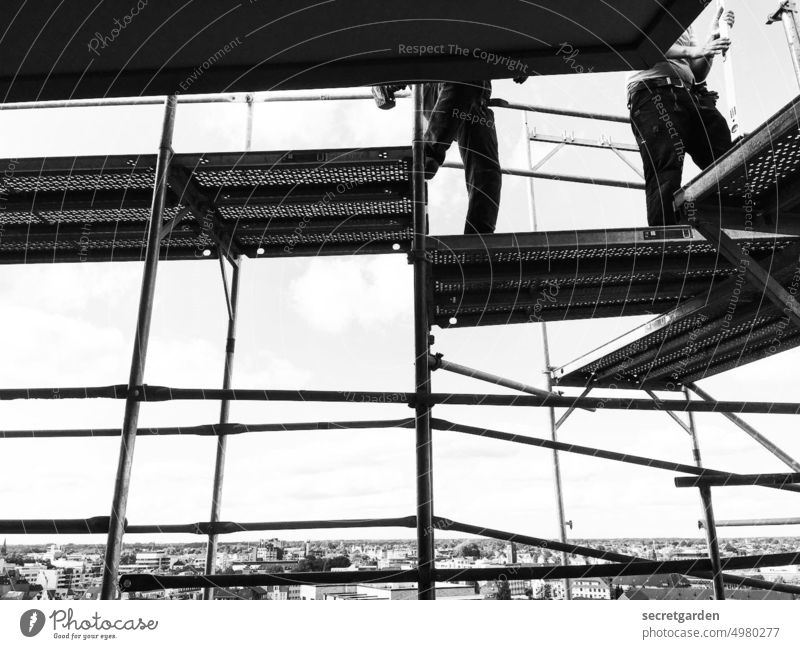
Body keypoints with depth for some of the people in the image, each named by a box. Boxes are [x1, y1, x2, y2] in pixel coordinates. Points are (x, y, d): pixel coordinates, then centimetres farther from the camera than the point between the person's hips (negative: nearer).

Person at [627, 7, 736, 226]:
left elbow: (698, 74, 25)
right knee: (666, 173, -23)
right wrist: (693, 51, -11)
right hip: (653, 91, -6)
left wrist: (713, 37, 11)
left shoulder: (684, 26, 35)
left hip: (690, 95, 7)